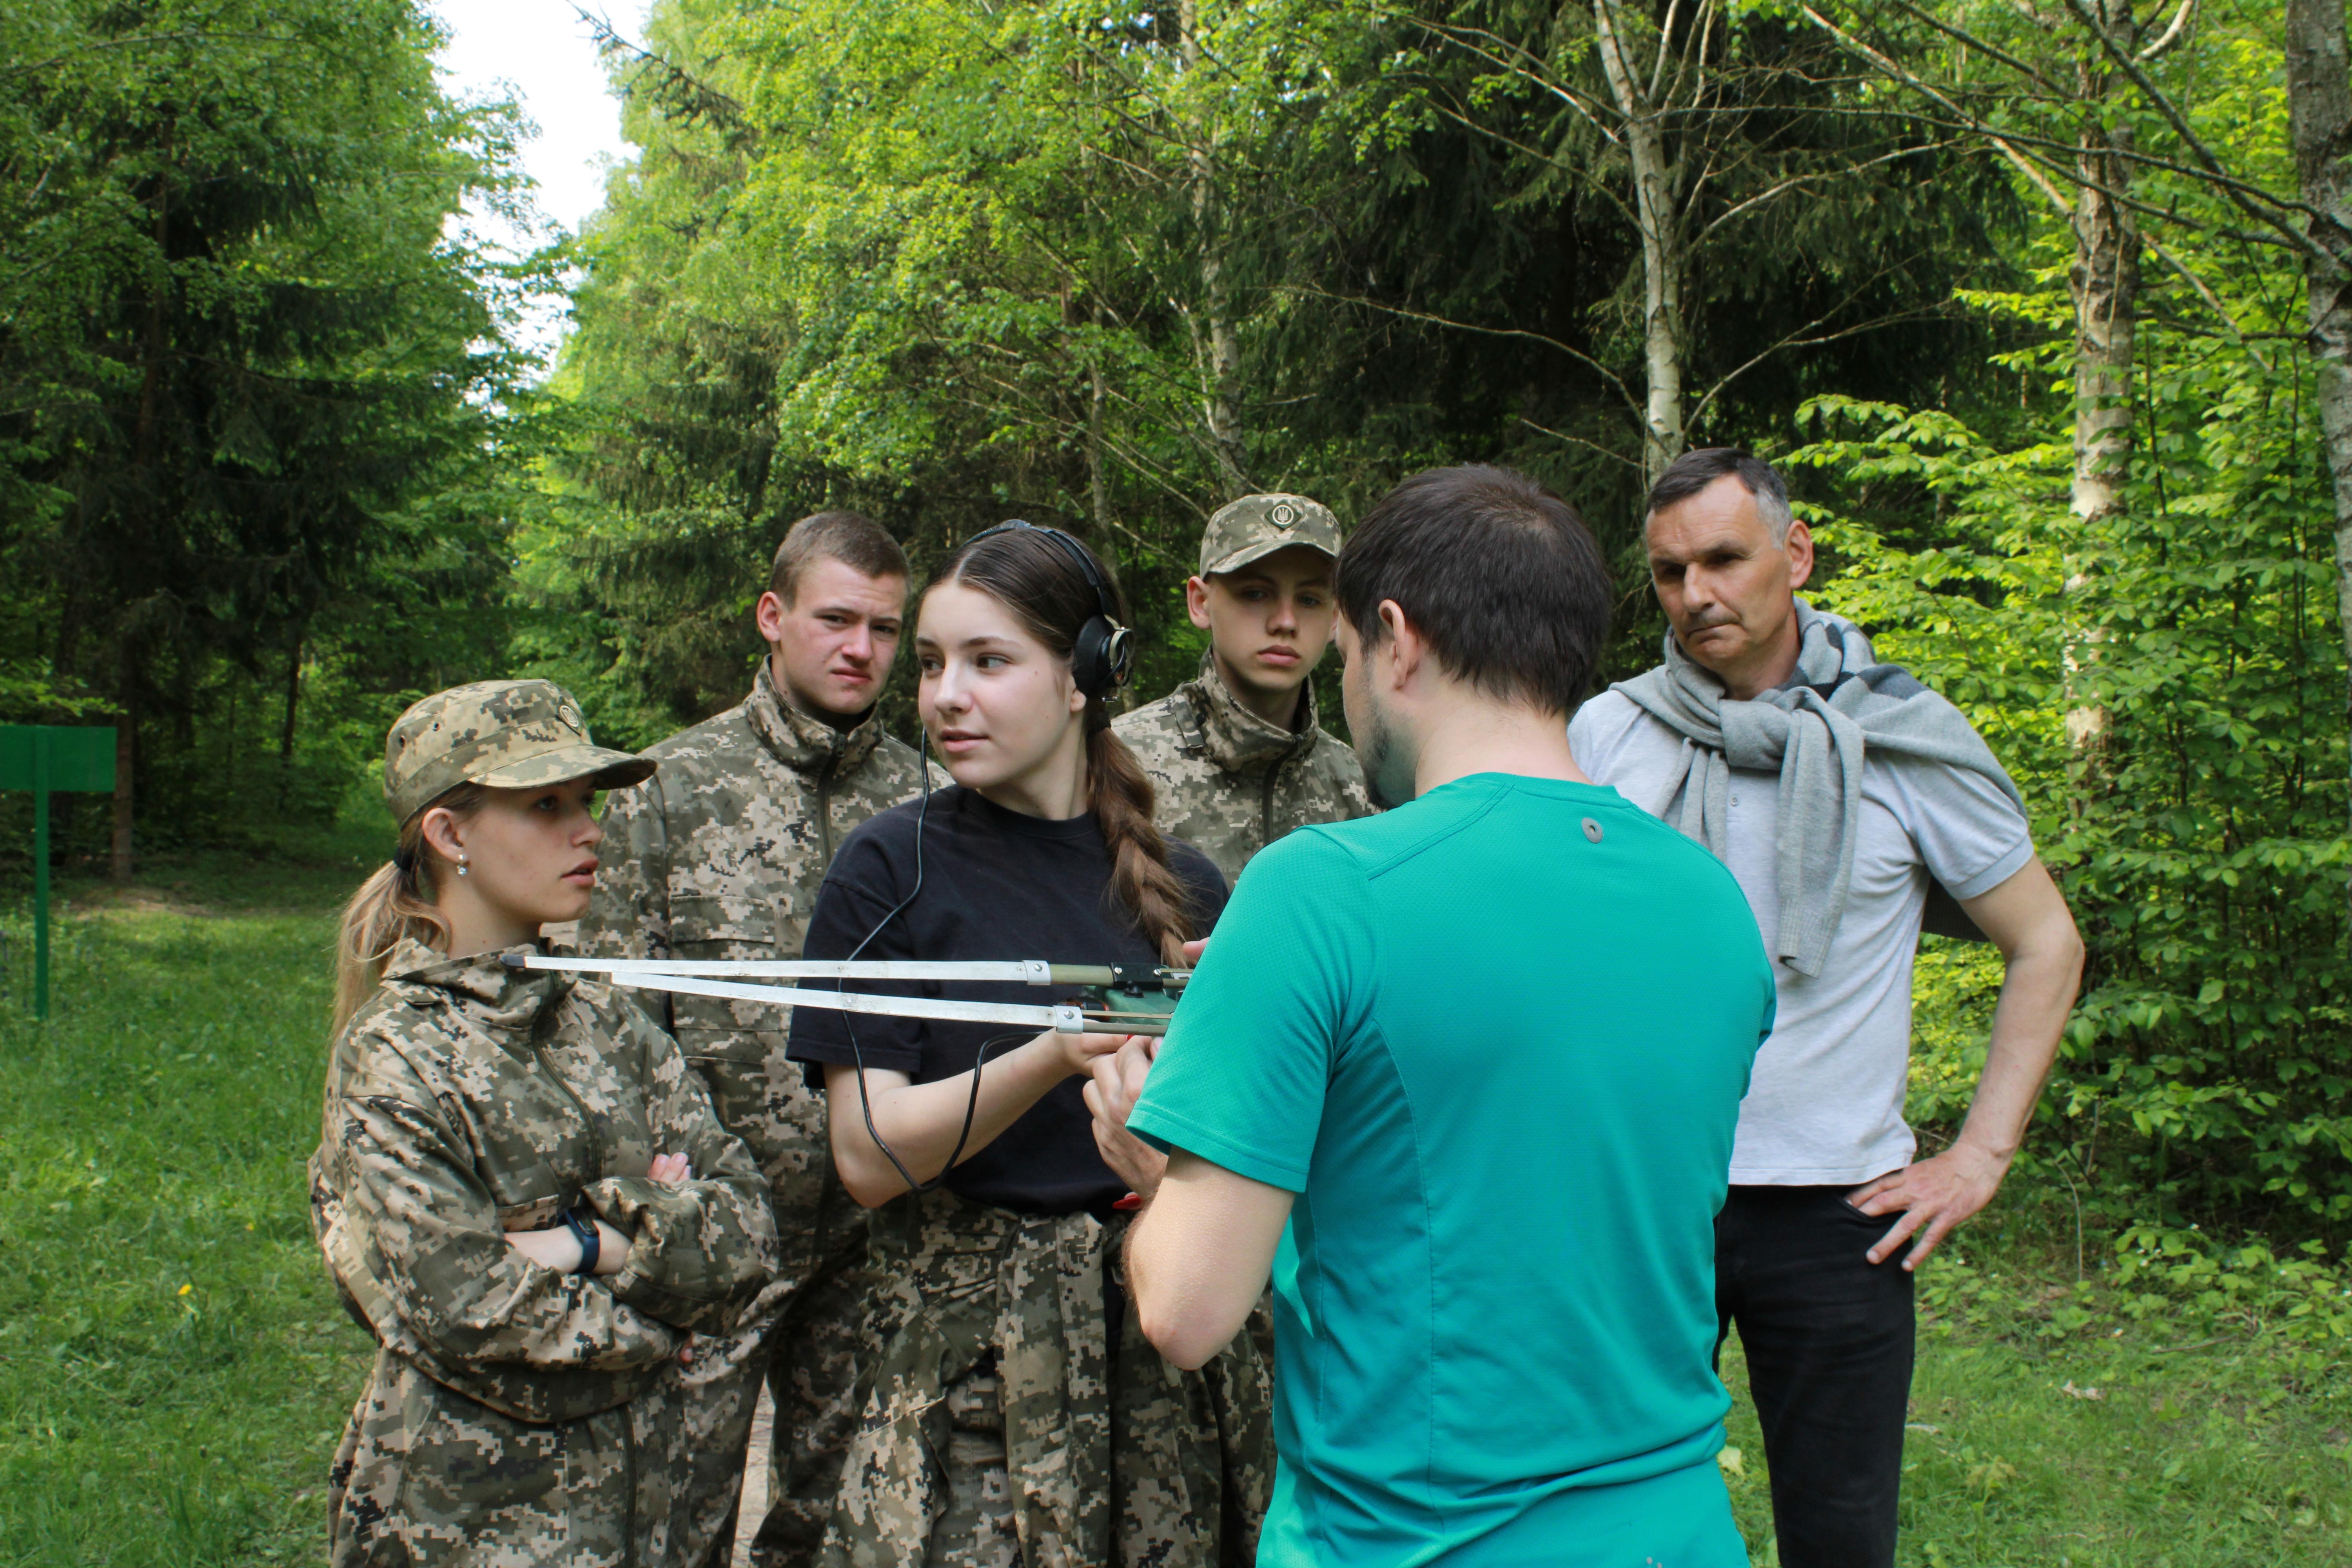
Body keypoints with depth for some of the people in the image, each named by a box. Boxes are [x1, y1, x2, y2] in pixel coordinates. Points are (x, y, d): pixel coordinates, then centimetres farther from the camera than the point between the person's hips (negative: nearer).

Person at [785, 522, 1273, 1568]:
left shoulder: (1183, 883, 6)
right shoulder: (895, 868, -3)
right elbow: (868, 1155, -10)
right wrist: (1061, 1055, -23)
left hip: (1170, 1341, 3)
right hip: (969, 1353, -3)